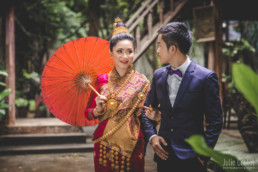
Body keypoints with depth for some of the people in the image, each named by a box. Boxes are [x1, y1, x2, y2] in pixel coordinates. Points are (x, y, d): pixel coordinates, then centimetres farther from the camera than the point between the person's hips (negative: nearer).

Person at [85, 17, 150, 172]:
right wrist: (98, 109, -13)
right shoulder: (102, 80, 0)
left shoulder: (142, 83, -4)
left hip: (131, 146, -1)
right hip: (104, 144, 2)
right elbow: (89, 114, 7)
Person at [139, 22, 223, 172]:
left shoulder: (206, 77, -10)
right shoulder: (159, 75, 5)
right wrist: (152, 135, 0)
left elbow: (215, 121, -7)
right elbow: (147, 109, 14)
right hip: (163, 154, 5)